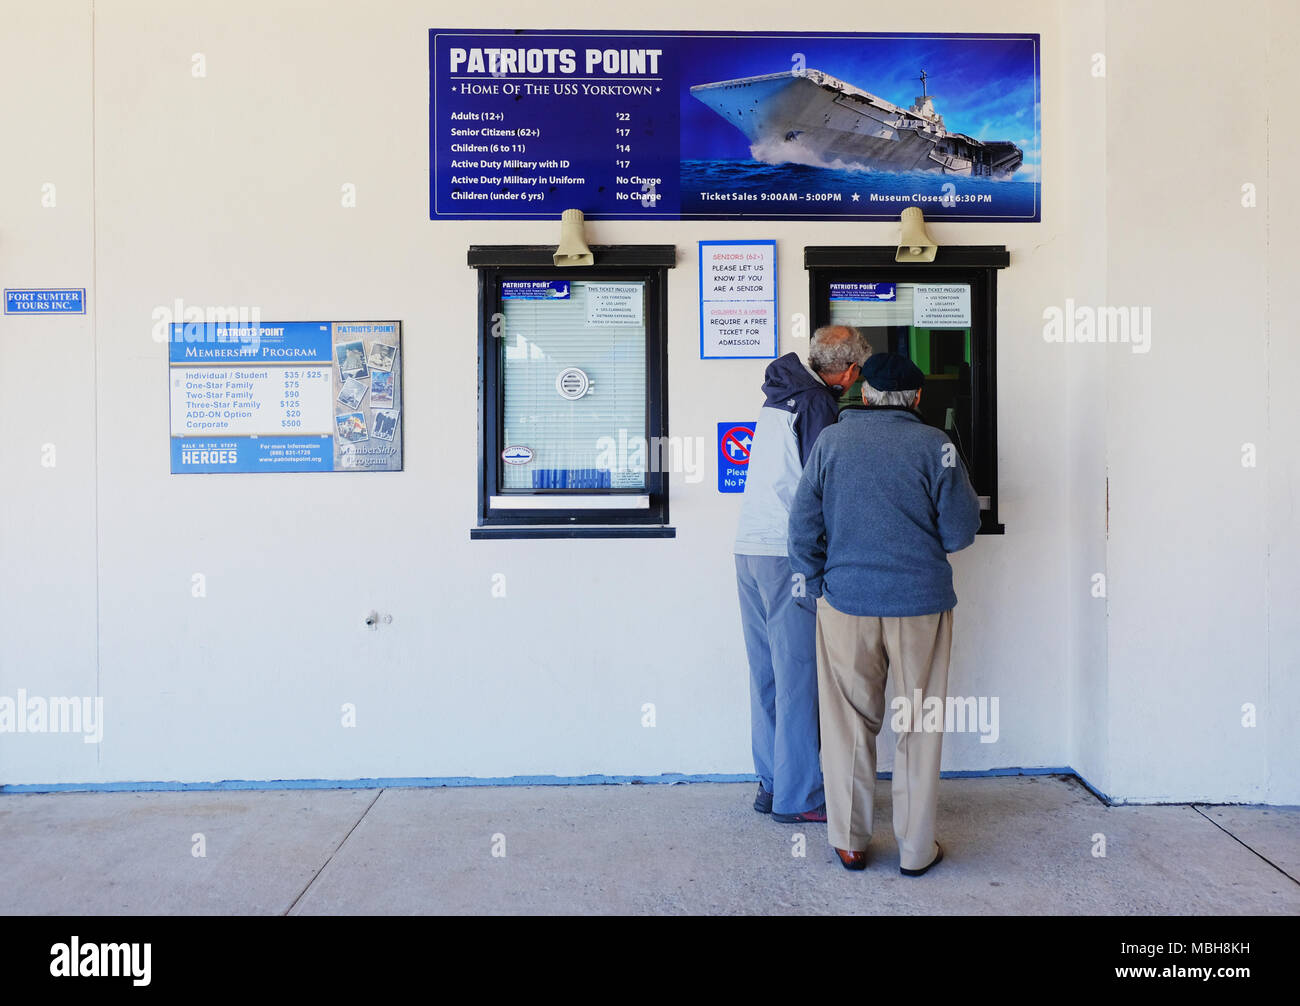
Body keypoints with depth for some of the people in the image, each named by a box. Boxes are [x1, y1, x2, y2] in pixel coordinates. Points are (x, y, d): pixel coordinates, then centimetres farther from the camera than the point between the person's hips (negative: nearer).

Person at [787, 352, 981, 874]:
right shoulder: (933, 445, -5)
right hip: (921, 604, -1)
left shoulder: (830, 440, 1)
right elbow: (961, 530, -4)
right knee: (919, 725, 11)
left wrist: (820, 587, 10)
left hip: (845, 602, 1)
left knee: (848, 723, 12)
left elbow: (803, 526, 0)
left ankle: (849, 841, 21)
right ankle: (916, 848, 20)